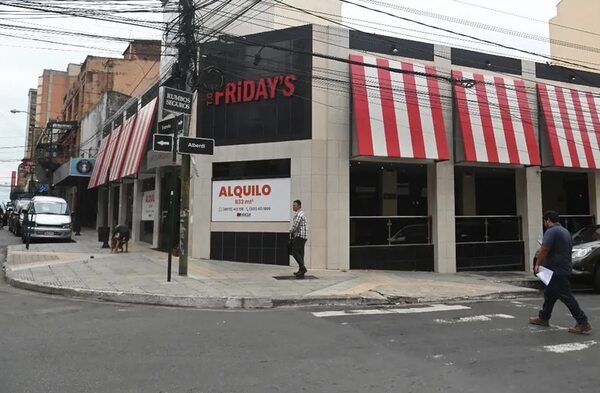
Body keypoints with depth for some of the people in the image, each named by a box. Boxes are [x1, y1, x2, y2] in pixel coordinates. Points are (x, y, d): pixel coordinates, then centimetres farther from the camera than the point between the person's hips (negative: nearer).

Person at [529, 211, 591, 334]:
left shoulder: (551, 231, -16)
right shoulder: (565, 231, 16)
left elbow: (544, 250, -22)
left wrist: (537, 264, -11)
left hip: (556, 271, -11)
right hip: (563, 269, 11)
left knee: (566, 296, -7)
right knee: (549, 294, 18)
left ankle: (583, 323, -6)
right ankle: (543, 318, 27)